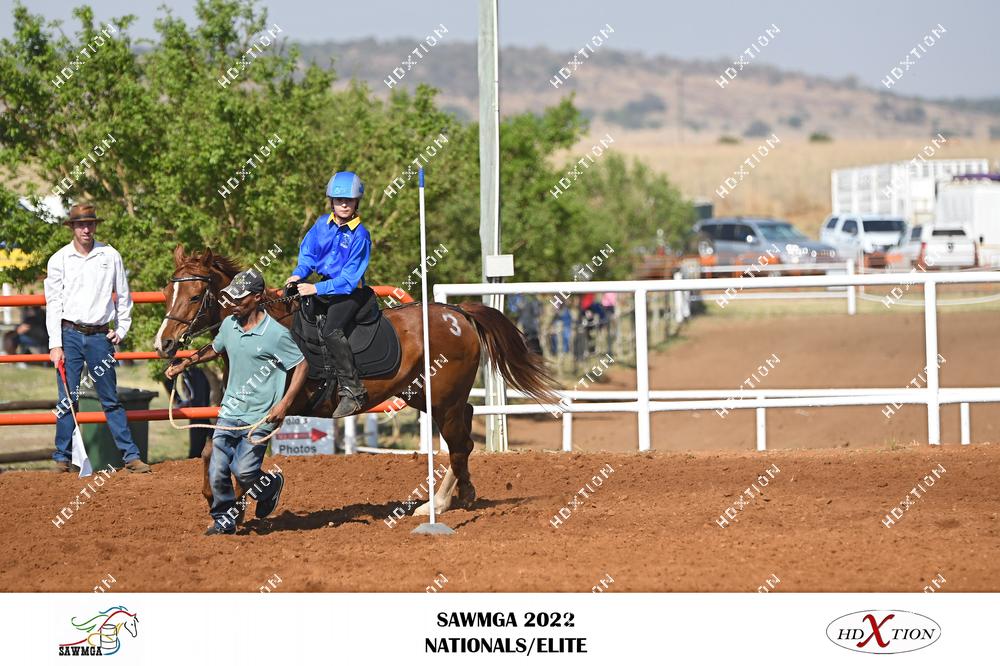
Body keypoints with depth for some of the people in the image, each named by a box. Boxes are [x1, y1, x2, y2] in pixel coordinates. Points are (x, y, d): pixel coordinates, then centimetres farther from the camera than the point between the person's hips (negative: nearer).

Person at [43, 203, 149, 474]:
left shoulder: (111, 256, 3)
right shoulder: (59, 260, 0)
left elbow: (123, 296, 13)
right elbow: (53, 303, 0)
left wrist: (122, 330, 5)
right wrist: (55, 344, -5)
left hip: (100, 336, 1)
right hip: (69, 334, -1)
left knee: (111, 399, 5)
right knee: (68, 399, 1)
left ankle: (130, 456, 5)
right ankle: (63, 458, 8)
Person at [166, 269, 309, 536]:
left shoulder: (276, 334, -15)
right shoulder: (229, 324, 5)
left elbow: (302, 366, -10)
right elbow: (214, 349, 26)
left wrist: (285, 403, -18)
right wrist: (184, 364, 20)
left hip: (260, 417, -6)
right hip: (229, 413, 6)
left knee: (243, 470, -11)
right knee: (217, 472, 0)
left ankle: (271, 485, 21)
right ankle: (224, 519, 20)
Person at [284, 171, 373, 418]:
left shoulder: (359, 235, -14)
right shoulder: (323, 224, 4)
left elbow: (349, 277, -18)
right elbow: (308, 254, 9)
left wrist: (316, 289, -25)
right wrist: (298, 275, -12)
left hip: (349, 291, -7)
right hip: (323, 288, 7)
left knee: (331, 331, -28)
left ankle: (353, 391, -25)